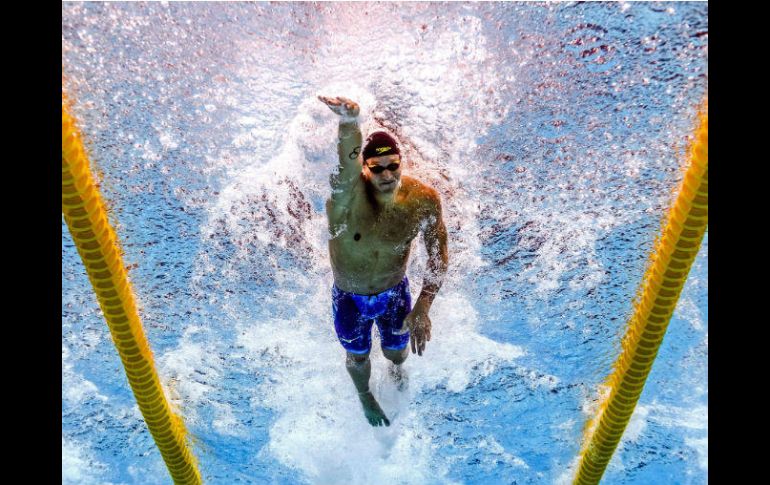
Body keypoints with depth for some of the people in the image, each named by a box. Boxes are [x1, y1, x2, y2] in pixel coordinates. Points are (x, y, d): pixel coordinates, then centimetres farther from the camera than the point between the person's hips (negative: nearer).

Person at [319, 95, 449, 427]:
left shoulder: (423, 199, -26)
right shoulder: (348, 189, -33)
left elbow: (438, 256, -16)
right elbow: (347, 157, -58)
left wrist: (422, 308, -23)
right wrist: (349, 123, -80)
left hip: (395, 292, 1)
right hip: (349, 297, -1)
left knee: (397, 352, 28)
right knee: (358, 357, 24)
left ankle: (396, 369, 71)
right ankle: (365, 396, 63)